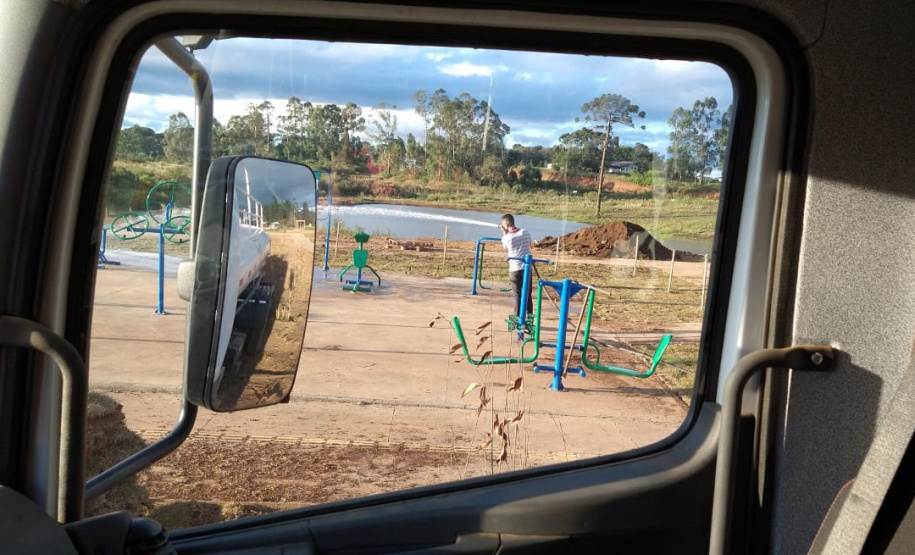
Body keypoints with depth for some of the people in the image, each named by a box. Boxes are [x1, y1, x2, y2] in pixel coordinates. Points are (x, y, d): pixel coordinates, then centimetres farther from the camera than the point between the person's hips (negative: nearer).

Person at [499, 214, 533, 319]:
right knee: (528, 295, 12)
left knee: (517, 296, 4)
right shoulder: (526, 233, -2)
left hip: (514, 269, -3)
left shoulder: (506, 238, -11)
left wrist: (504, 233, 10)